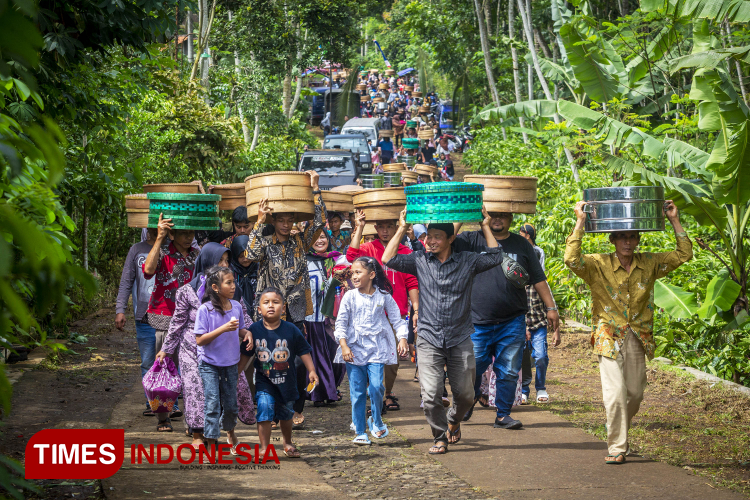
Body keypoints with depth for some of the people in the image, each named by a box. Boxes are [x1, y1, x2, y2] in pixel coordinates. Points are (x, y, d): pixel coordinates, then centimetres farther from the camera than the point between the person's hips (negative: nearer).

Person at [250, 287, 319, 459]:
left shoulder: (291, 330, -8)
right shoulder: (254, 330, -7)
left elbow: (303, 351, 2)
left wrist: (311, 371, -2)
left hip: (287, 381, 1)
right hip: (264, 382, -1)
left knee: (286, 414, 16)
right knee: (264, 410, -16)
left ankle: (288, 444, 37)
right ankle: (264, 448, -8)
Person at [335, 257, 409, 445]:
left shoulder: (383, 296, 2)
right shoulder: (350, 297, 1)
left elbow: (396, 320, 8)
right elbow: (341, 323, 1)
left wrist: (402, 338, -5)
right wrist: (344, 345, -9)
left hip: (376, 350, -1)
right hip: (354, 350, 1)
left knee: (376, 386, -15)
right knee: (357, 393, 1)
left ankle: (376, 421, 11)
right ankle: (360, 433, 9)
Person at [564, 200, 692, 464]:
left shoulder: (649, 263, 4)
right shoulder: (599, 264, -8)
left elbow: (683, 254, 6)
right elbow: (571, 259, -25)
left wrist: (674, 221, 0)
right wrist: (580, 222, -24)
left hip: (638, 338, 4)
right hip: (610, 338, -4)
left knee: (635, 393, 10)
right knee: (616, 393, -13)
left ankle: (620, 432, 37)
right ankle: (617, 448, -4)